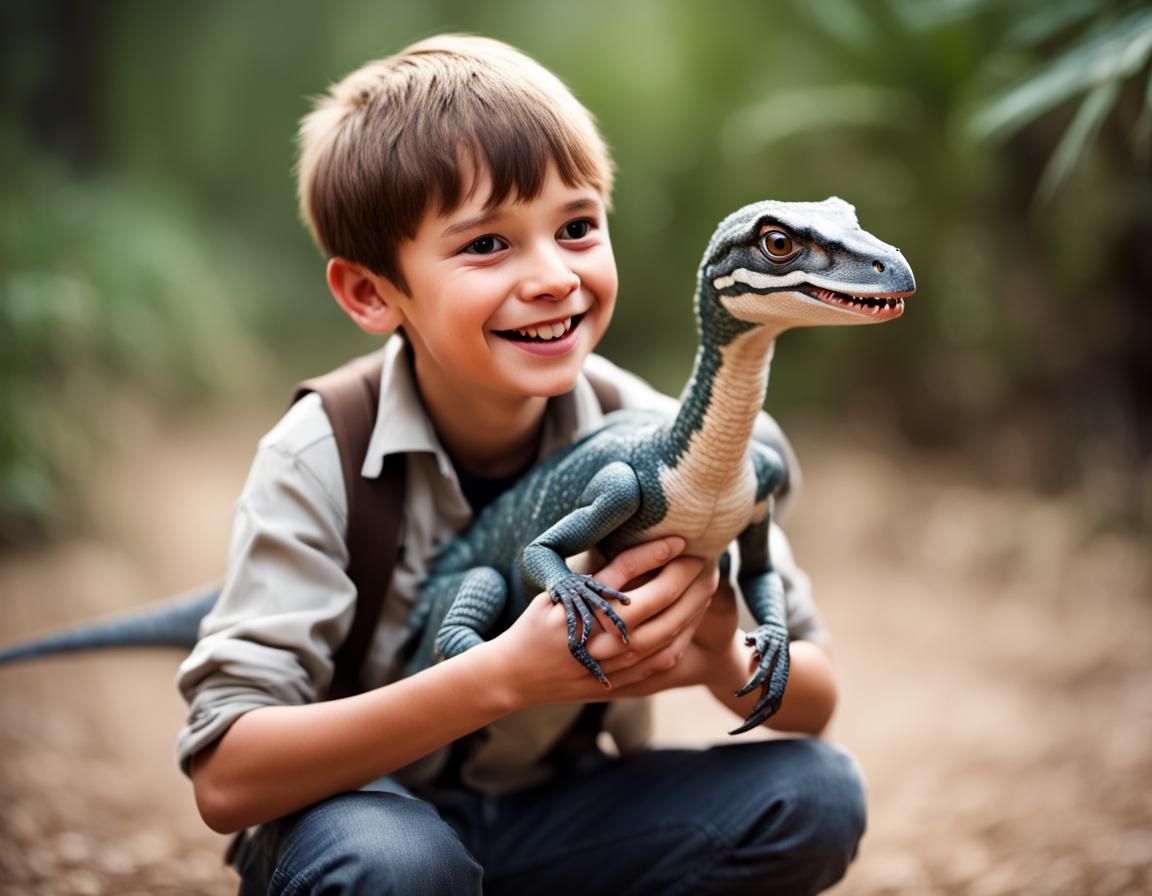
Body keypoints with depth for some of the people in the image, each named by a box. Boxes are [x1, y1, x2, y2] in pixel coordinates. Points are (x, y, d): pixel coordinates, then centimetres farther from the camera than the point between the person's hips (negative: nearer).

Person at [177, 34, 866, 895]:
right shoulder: (323, 459, -22)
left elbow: (815, 697, -4)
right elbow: (225, 777, -29)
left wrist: (722, 661, -29)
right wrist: (508, 675, -39)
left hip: (558, 820, 4)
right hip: (361, 812, -3)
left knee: (816, 793, -17)